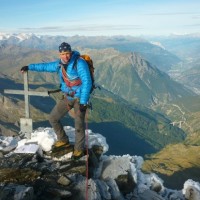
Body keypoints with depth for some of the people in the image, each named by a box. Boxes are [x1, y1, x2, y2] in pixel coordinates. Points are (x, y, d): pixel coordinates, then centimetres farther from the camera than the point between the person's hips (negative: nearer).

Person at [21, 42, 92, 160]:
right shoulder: (60, 64, 0)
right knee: (53, 118, 10)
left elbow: (87, 82, -25)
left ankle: (79, 149, 15)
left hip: (80, 98, -7)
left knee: (79, 125, -6)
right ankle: (63, 140, 30)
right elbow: (46, 66, 18)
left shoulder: (79, 63, -22)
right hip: (67, 97, 7)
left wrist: (83, 102, -26)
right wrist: (29, 67, 17)